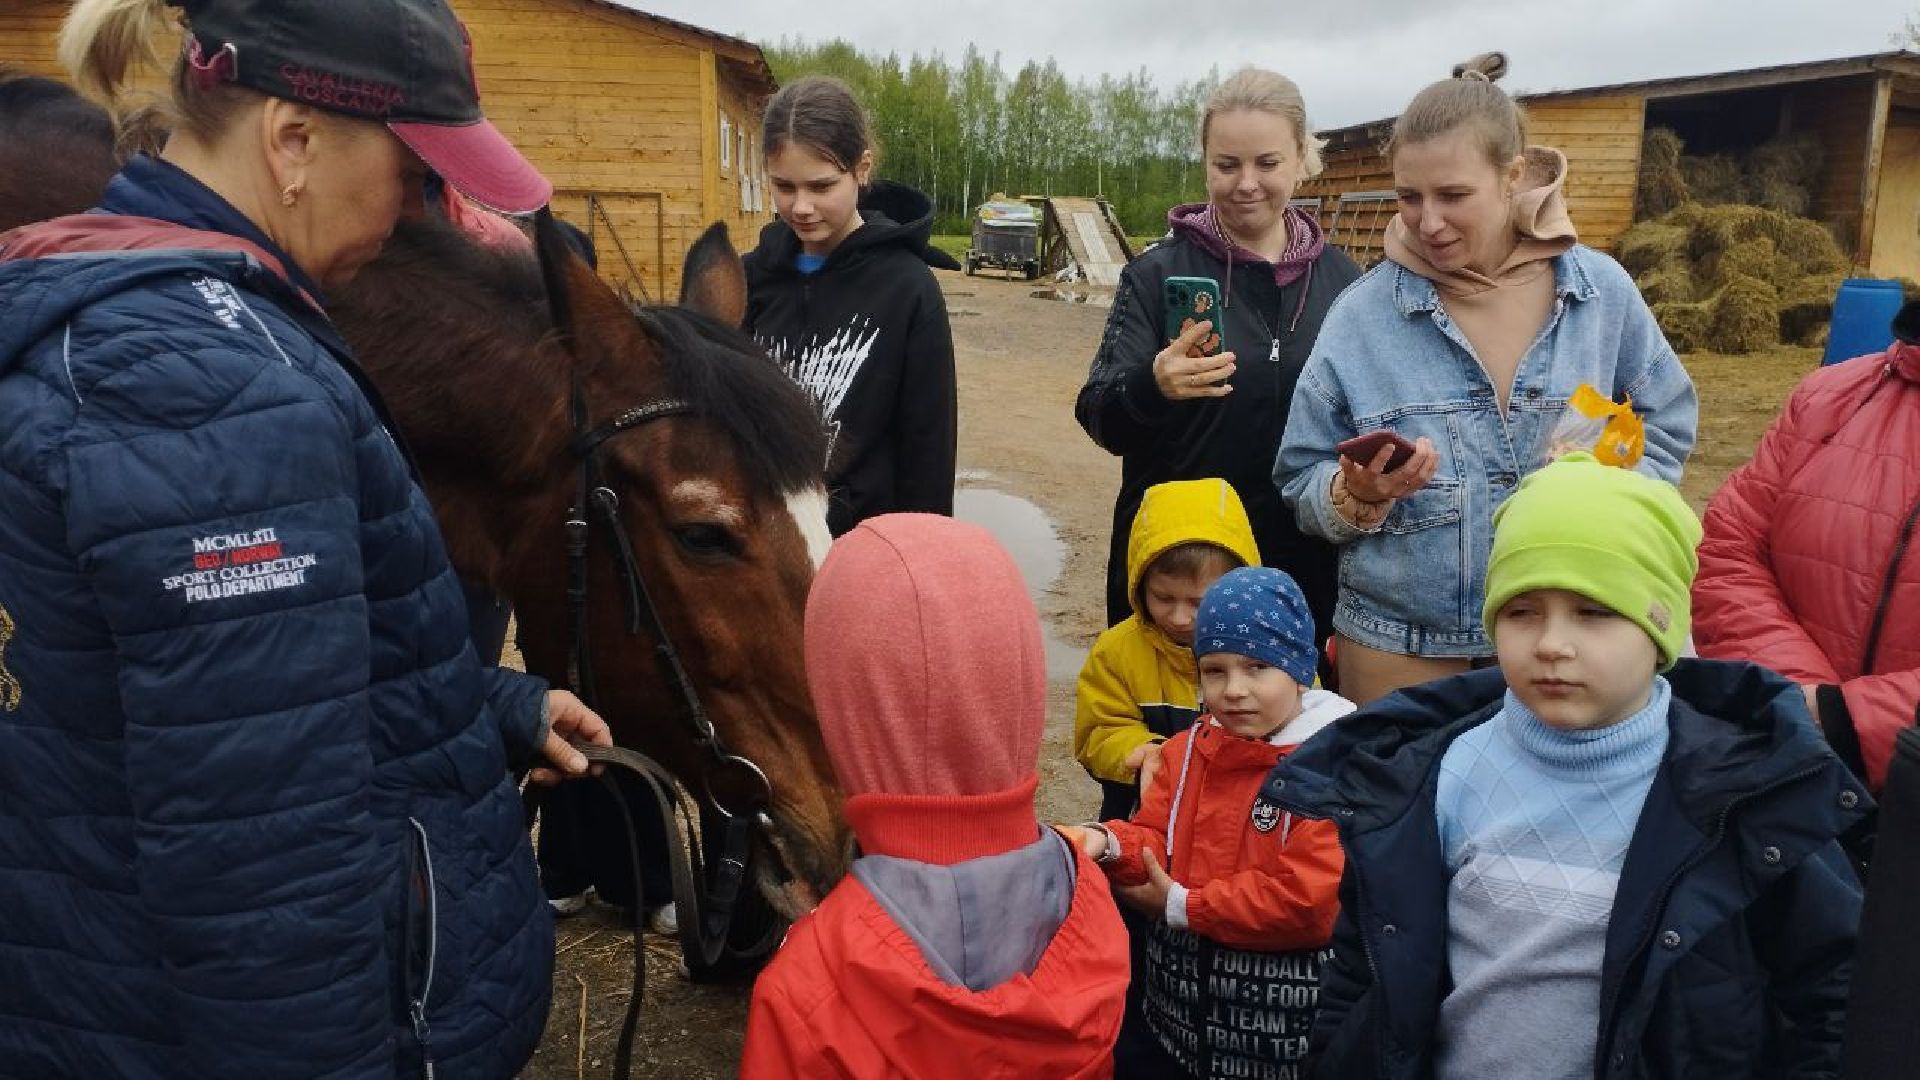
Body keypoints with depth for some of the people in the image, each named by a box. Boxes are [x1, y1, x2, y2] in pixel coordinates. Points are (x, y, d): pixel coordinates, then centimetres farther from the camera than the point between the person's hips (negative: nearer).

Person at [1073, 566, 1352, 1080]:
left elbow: (1307, 900, -24)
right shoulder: (1188, 749, 4)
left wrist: (1183, 906, -17)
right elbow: (1155, 838, 7)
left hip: (1283, 999, -5)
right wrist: (1107, 844, -17)